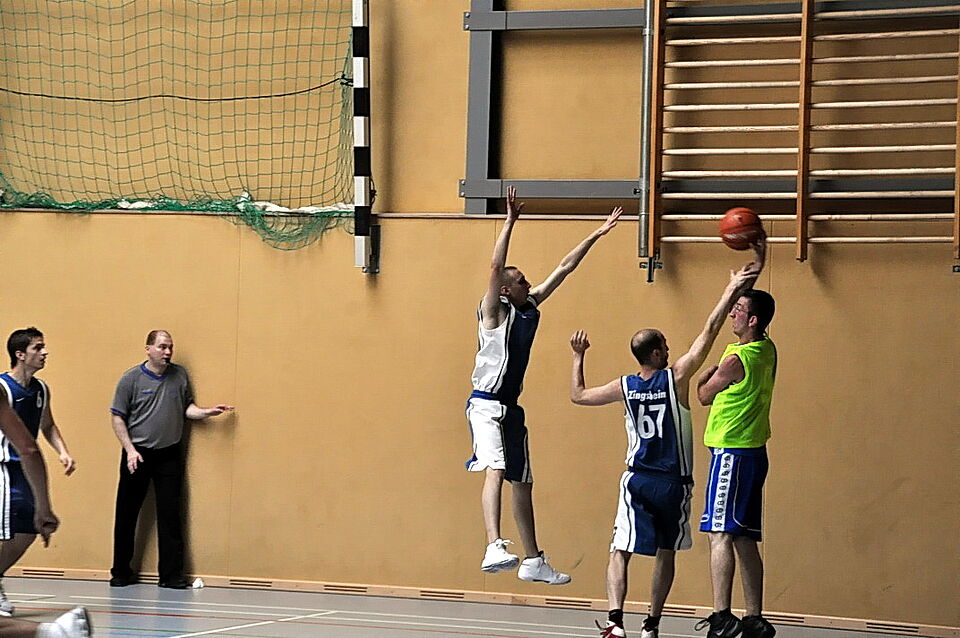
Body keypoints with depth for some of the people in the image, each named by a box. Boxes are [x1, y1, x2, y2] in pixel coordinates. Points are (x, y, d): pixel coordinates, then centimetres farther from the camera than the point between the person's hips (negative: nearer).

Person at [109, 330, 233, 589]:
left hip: (169, 455, 2)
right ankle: (121, 572, 13)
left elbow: (187, 407, 16)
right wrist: (130, 449, -9)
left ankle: (171, 574, 2)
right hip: (138, 455, -2)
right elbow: (118, 417, -1)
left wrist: (207, 412, -3)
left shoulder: (180, 375, 6)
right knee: (127, 514, 2)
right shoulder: (131, 379, -3)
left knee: (170, 515, -2)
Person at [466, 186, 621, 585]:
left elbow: (564, 268, 16)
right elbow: (496, 266, -25)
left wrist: (597, 235, 16)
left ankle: (532, 561, 23)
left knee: (522, 482, 14)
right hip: (487, 404, -9)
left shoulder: (531, 306, 11)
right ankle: (494, 549, -42)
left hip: (512, 407, 9)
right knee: (495, 469, -27)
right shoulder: (496, 311, -9)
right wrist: (510, 221, -29)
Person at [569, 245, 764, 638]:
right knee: (665, 553, 14)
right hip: (673, 483, -1)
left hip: (638, 480, 1)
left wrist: (578, 358, 25)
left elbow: (578, 395, 12)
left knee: (621, 552, -2)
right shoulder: (676, 378, -10)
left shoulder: (624, 387, -2)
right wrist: (731, 291, -7)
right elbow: (709, 332, -10)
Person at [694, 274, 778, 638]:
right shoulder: (767, 351, 7)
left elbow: (704, 395, 0)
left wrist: (708, 374, 16)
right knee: (744, 540, 11)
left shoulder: (735, 360, -16)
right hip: (753, 453, 9)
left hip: (731, 453, -9)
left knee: (720, 534, -12)